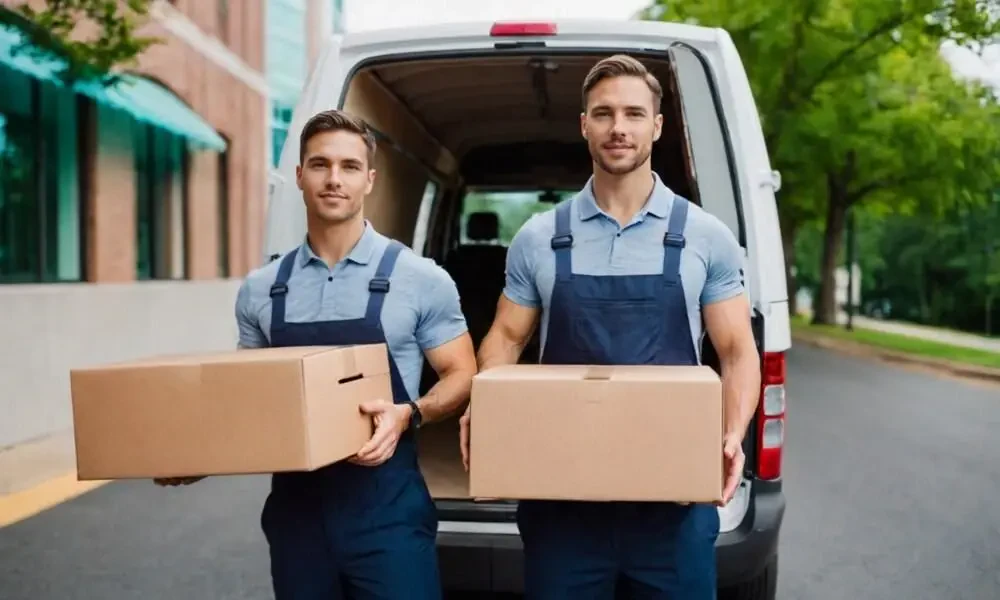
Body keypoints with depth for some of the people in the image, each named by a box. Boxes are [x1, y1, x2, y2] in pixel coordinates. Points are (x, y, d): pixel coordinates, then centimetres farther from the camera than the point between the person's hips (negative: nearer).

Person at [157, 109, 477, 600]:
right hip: (295, 505, 3)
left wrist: (409, 413, -19)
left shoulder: (420, 278, -5)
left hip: (386, 505, -3)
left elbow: (461, 375, 0)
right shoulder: (260, 289, 6)